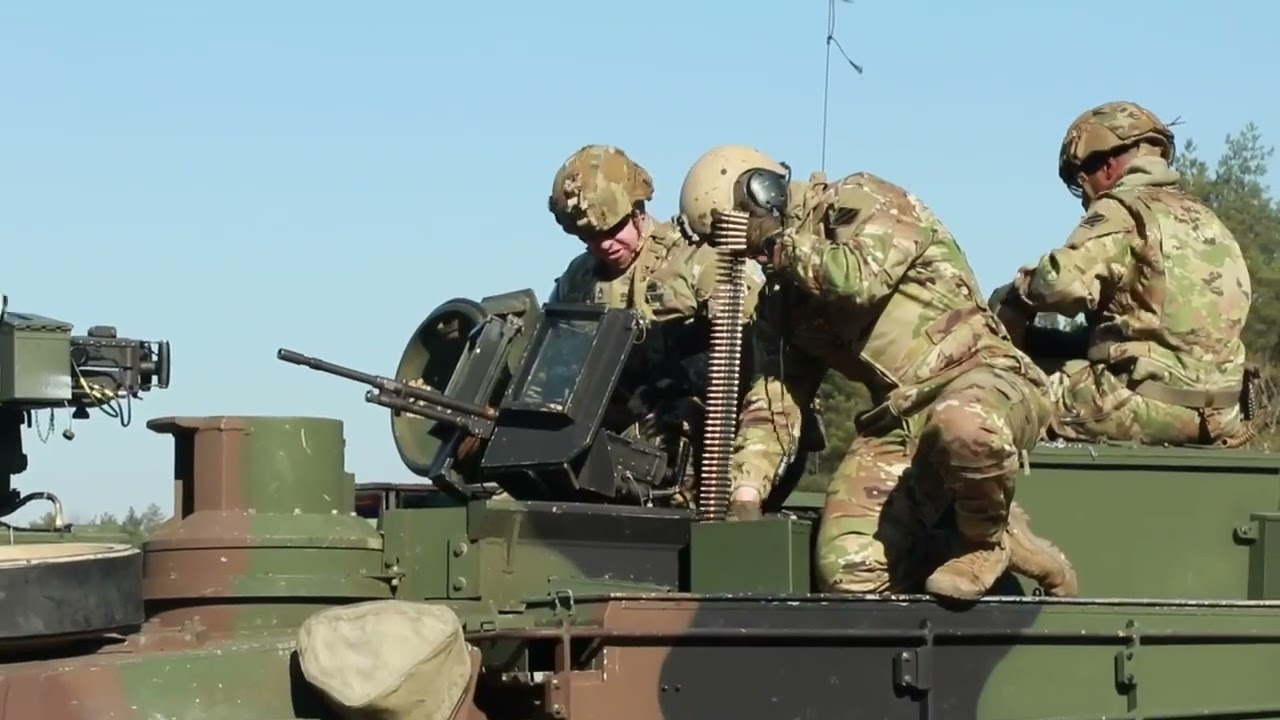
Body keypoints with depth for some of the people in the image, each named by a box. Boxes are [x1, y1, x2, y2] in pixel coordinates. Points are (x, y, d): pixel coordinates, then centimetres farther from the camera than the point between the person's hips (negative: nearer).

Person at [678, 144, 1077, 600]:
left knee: (962, 426, -45)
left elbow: (862, 279, -22)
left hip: (978, 378, -7)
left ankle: (988, 537, -12)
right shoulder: (782, 298, 19)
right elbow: (773, 400, 15)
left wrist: (784, 248, -6)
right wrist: (745, 492, 3)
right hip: (896, 424, 7)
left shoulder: (862, 203, -2)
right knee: (848, 573, -15)